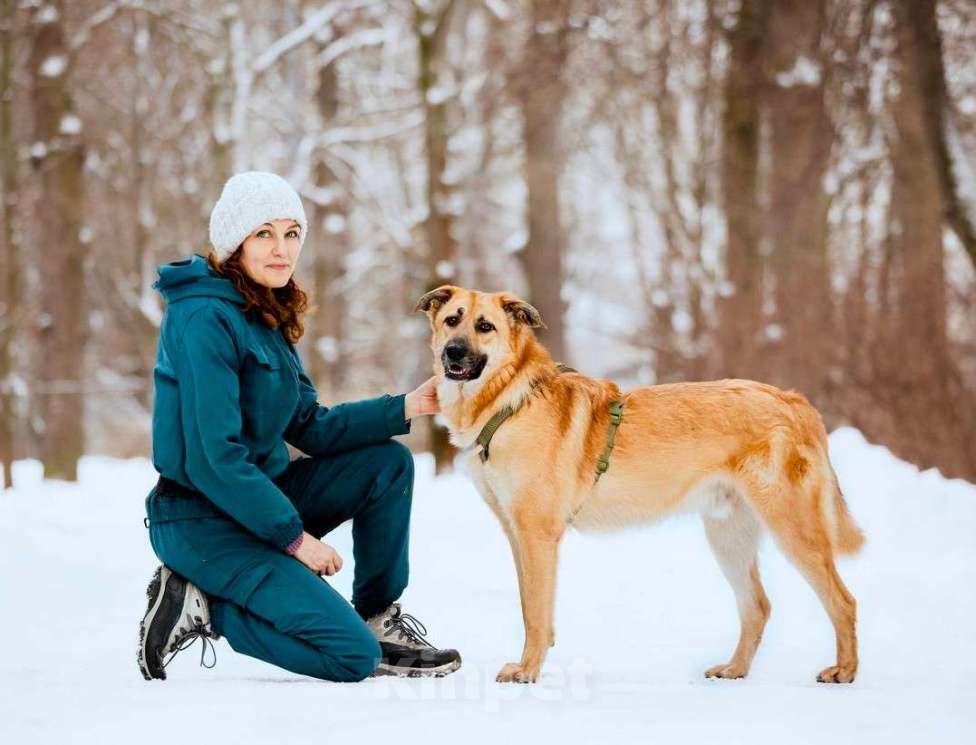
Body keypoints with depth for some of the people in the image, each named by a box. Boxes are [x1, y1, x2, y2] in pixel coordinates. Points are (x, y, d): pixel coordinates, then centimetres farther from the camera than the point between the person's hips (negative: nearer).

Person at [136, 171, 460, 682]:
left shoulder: (266, 317, 11)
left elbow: (310, 428, 12)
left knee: (389, 463, 6)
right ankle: (202, 609, -4)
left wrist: (406, 408, 2)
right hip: (203, 520, -9)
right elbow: (213, 458, -23)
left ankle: (377, 619, 12)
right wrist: (294, 536, -18)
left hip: (256, 495, 9)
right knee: (354, 657, -15)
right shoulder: (207, 318, -19)